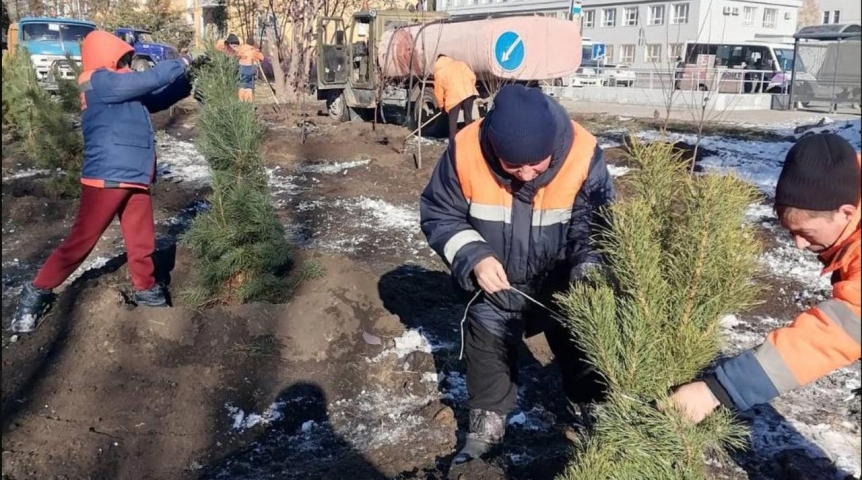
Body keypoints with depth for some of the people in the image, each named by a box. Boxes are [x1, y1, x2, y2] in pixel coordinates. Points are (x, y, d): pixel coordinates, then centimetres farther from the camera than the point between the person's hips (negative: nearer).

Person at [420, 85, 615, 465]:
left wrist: (589, 263, -33)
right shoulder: (466, 152, -28)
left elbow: (601, 221, -16)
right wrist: (473, 257, -28)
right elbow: (438, 215, -14)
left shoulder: (582, 153, -29)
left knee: (579, 346, 19)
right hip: (496, 284, 1)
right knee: (488, 347, 17)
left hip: (563, 284, 0)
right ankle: (487, 422, 41)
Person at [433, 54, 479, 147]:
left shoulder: (439, 72, 11)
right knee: (468, 117, 14)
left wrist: (441, 105, 22)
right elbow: (472, 77, 12)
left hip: (454, 97, -3)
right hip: (468, 93, 3)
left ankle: (453, 141, 5)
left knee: (453, 120, 8)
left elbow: (438, 92, 10)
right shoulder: (460, 64, 19)